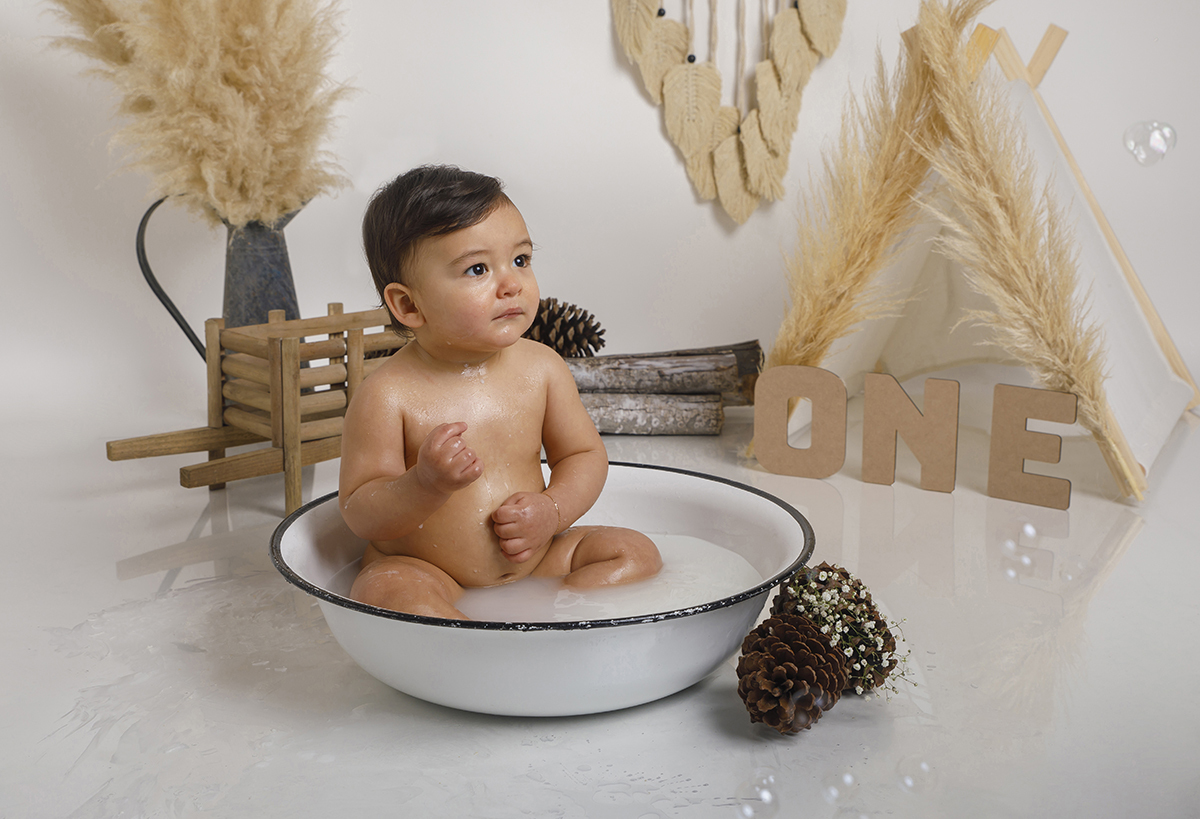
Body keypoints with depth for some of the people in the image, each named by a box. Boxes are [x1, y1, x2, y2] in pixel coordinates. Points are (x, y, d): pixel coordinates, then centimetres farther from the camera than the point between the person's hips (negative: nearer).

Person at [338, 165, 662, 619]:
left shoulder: (542, 368, -4)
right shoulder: (386, 395, -18)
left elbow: (584, 454, 8)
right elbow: (359, 513, -15)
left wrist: (552, 510, -13)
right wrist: (426, 485, -35)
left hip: (533, 561, 5)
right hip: (425, 571, -5)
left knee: (635, 551, -4)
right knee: (384, 591, -34)